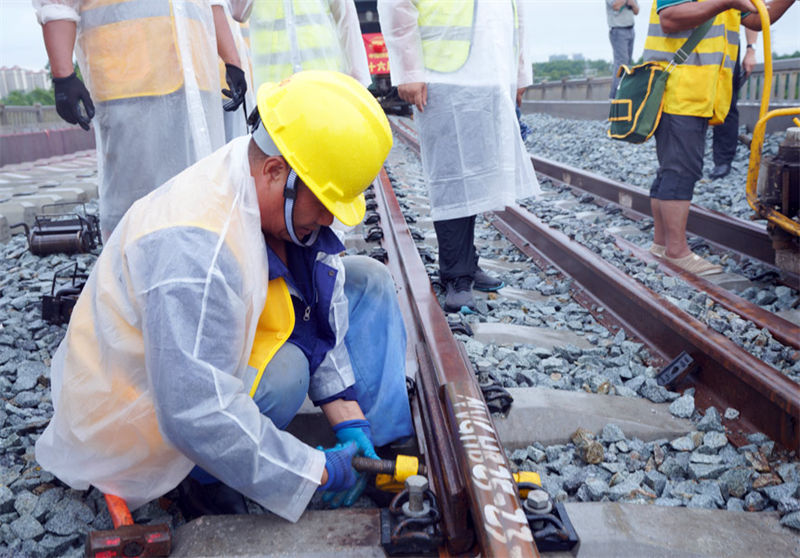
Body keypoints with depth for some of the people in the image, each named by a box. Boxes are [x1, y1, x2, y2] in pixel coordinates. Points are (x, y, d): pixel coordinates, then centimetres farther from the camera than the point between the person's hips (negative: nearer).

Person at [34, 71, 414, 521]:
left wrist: (350, 421, -7)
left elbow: (322, 315, -3)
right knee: (284, 369, -37)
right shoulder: (193, 249, -38)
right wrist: (320, 471, -30)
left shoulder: (275, 195, -12)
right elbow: (196, 416, -39)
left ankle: (387, 447, -1)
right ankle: (202, 479, -9)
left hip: (209, 369, 8)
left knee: (368, 282, 0)